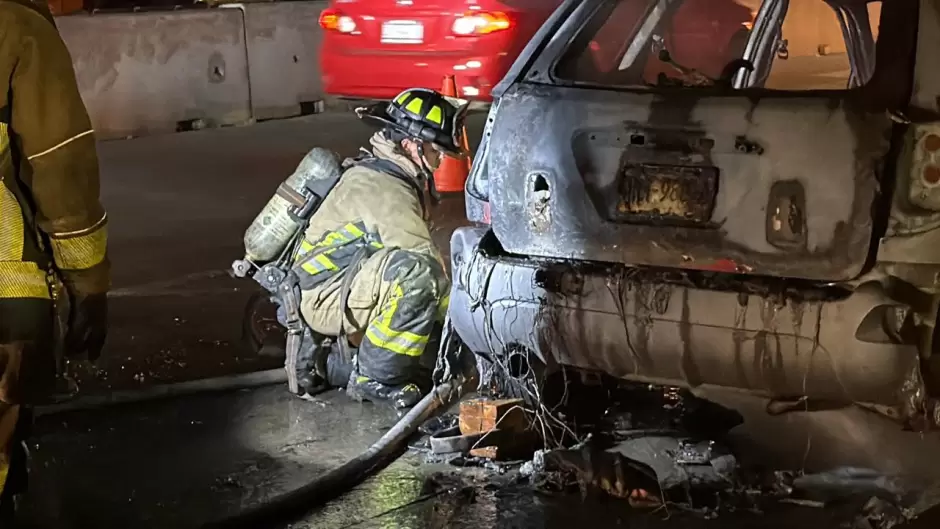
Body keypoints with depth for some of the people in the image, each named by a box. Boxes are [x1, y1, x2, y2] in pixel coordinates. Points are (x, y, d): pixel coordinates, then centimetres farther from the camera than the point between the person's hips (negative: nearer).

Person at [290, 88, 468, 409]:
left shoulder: (393, 176, 13)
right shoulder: (383, 188, -19)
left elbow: (419, 252, 16)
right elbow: (425, 263, -24)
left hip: (354, 287, 11)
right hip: (328, 296, -11)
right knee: (417, 273, -34)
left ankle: (329, 363, 12)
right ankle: (375, 379, -19)